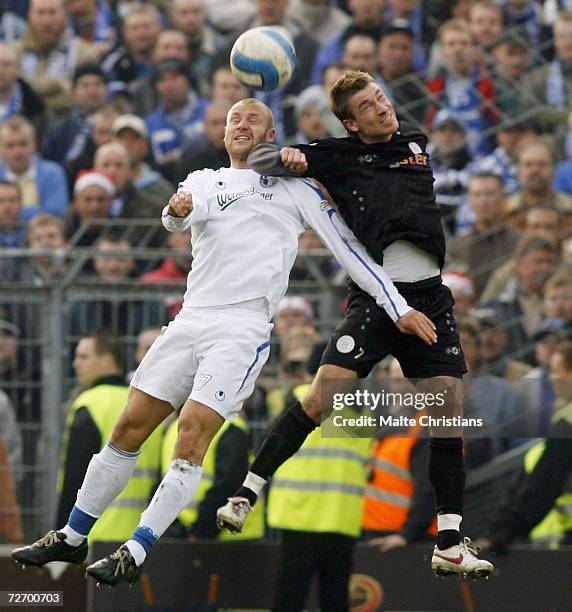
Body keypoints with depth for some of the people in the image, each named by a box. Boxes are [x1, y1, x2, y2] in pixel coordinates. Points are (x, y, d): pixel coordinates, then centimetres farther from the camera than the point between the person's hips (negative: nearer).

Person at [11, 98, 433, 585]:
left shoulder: (294, 187, 10)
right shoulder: (205, 180, 19)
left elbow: (348, 246, 8)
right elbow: (183, 211, -5)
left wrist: (398, 307, 1)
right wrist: (178, 210, -31)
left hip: (244, 329, -4)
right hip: (191, 320, 4)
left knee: (192, 436, -17)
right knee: (129, 427, 2)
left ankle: (136, 553, -17)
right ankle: (72, 538, 14)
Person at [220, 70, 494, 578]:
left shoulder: (417, 142, 13)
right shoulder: (341, 155, 3)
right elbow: (257, 160, 3)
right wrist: (286, 156, -22)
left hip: (431, 298, 4)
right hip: (375, 296, -4)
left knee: (450, 416, -2)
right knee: (321, 397, -16)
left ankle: (450, 544, 2)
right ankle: (247, 493, -6)